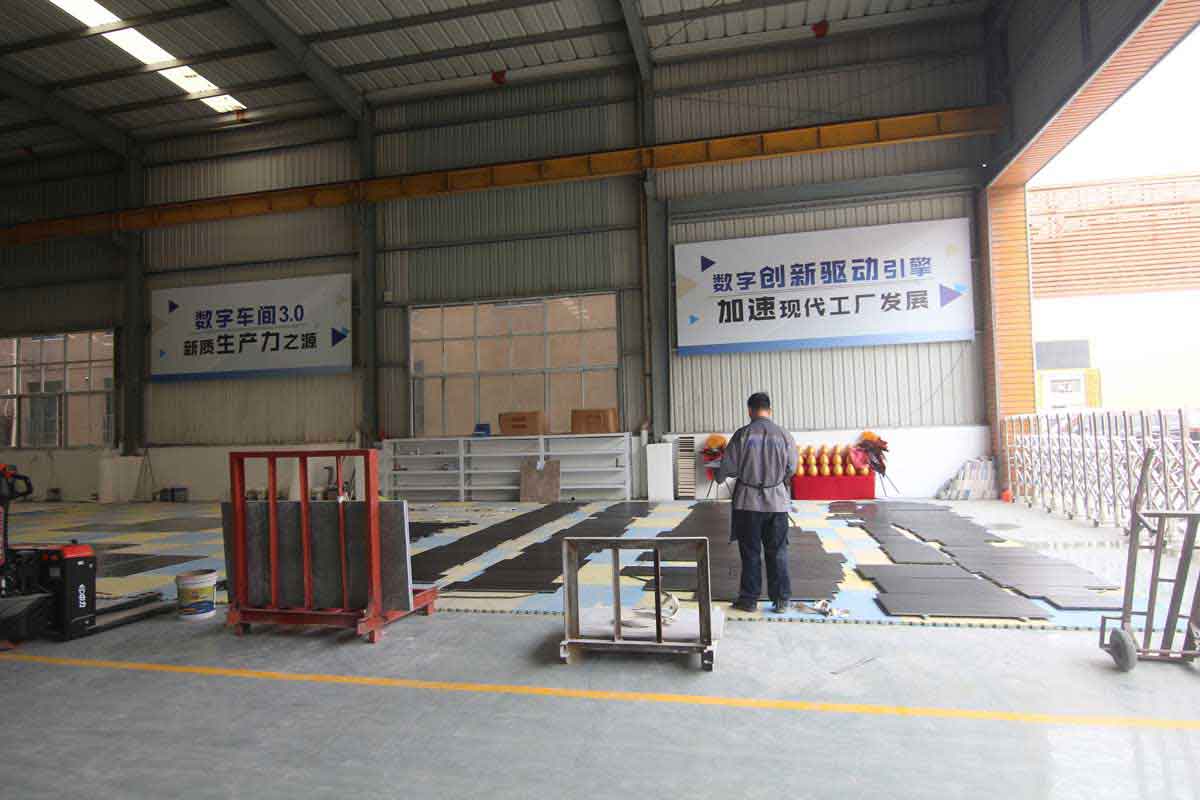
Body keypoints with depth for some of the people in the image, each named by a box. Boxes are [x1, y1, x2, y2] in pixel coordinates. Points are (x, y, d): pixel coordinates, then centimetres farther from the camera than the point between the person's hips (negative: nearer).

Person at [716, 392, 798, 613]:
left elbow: (728, 467, -7)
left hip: (749, 501, -1)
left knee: (750, 552, 9)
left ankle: (749, 599, 16)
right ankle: (781, 600, 15)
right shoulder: (784, 435, -4)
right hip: (777, 501, 2)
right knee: (777, 552, 11)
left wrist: (720, 477, 16)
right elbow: (791, 469, 5)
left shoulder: (742, 434, -10)